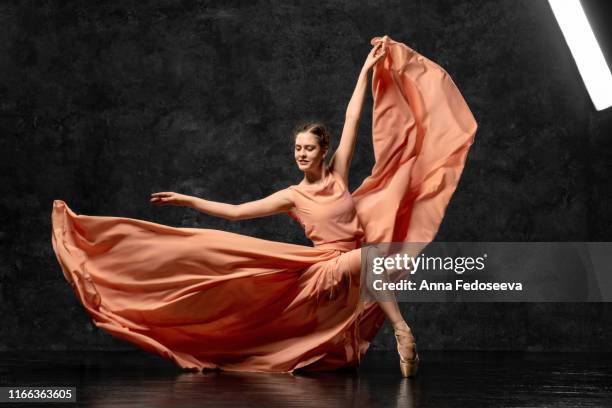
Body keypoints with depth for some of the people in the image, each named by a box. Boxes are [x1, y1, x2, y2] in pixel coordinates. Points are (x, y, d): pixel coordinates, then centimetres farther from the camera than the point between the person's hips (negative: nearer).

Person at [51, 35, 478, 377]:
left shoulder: (338, 173, 5)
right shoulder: (291, 197, 5)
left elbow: (352, 119, 2)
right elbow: (236, 211, 5)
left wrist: (367, 69, -1)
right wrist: (187, 199, 4)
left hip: (353, 269, -1)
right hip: (320, 269, 1)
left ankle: (402, 331, -31)